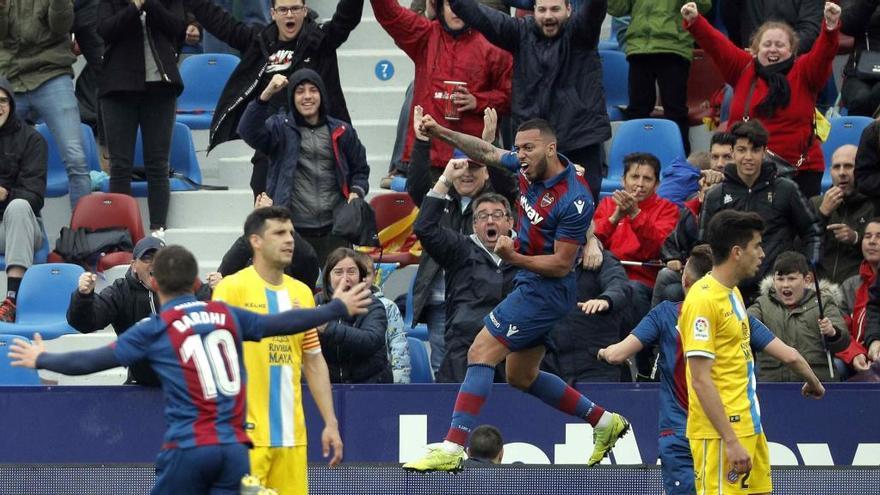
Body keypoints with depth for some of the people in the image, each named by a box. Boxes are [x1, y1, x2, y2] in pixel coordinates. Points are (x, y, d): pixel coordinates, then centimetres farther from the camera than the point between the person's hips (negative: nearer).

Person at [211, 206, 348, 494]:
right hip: (246, 435, -5)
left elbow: (314, 363, 18)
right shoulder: (231, 288, -4)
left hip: (291, 436, 5)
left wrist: (330, 422, 13)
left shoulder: (301, 293, 14)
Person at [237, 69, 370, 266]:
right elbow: (248, 131, -16)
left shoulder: (341, 132, 13)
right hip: (293, 229, -3)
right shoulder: (280, 128, 4)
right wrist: (266, 95, -30)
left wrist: (357, 192, 1)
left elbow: (360, 169, 24)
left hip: (333, 229, 3)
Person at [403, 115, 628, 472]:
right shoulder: (530, 169, -1)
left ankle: (452, 449, -21)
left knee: (481, 353, -16)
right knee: (521, 376, 19)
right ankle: (604, 422, 28)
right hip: (531, 284, 10)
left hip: (546, 289, -10)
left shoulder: (574, 200, -24)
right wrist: (442, 133, 7)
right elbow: (487, 152, 17)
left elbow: (561, 264, -21)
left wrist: (515, 258, -32)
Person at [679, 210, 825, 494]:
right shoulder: (703, 300, -15)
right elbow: (700, 380, -19)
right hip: (720, 435, -10)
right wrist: (731, 441, -22)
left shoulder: (732, 293, 15)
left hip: (748, 426, 10)